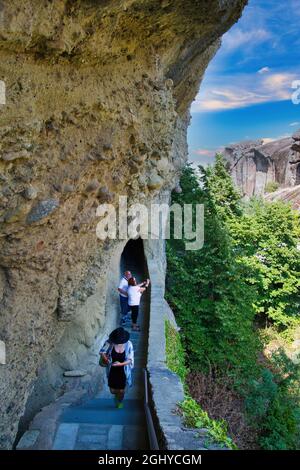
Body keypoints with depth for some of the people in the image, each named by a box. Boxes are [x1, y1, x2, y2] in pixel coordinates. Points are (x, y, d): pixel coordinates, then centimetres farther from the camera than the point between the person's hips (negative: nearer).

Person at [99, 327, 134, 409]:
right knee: (113, 390, 9)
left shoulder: (128, 344, -19)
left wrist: (120, 364, -32)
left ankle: (120, 402, 46)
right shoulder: (110, 342, -19)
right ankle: (117, 394, 49)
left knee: (121, 390, 11)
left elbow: (130, 360, -16)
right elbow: (102, 352, -7)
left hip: (123, 371, -1)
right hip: (112, 371, 1)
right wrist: (106, 359, -26)